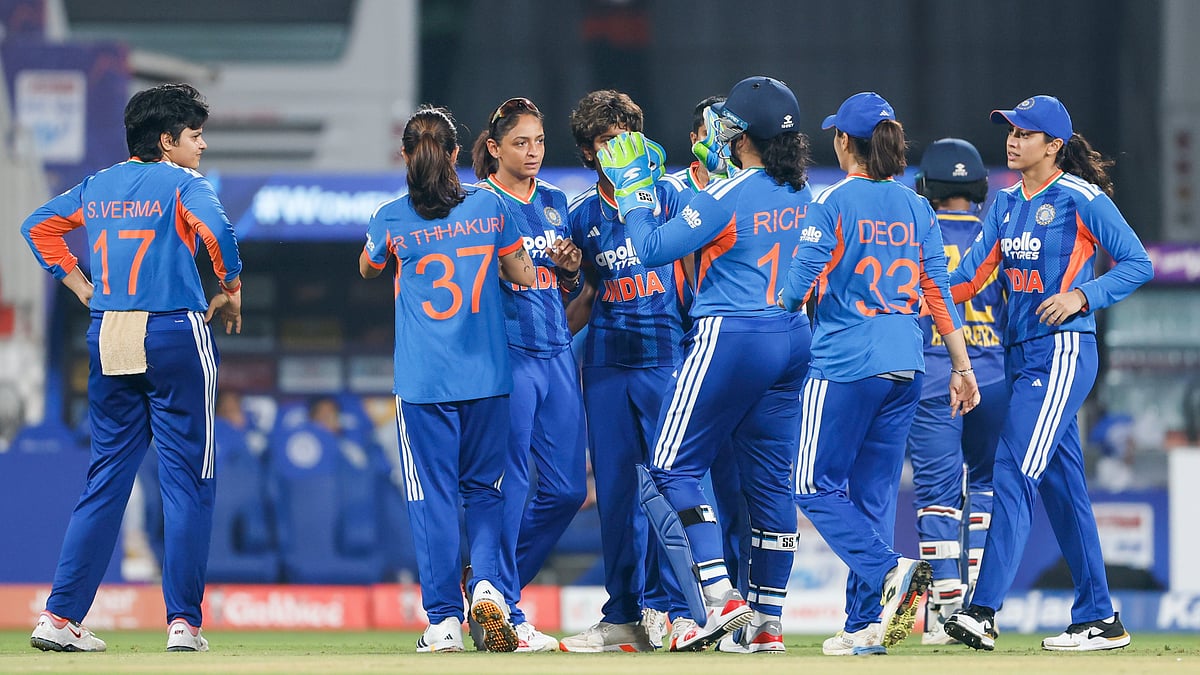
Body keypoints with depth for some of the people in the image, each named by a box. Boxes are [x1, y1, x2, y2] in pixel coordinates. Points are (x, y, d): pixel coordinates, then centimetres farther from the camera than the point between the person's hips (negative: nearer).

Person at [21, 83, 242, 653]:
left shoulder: (98, 185, 14)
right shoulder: (182, 184, -4)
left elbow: (39, 225, 19)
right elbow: (216, 228, -22)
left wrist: (85, 289, 17)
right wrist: (230, 294, -8)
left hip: (107, 336, 6)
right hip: (174, 334, -6)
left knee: (106, 478, 10)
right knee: (187, 478, 1)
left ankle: (61, 615, 1)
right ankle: (183, 622, -3)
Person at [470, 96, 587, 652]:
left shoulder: (555, 203, 16)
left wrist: (571, 268, 2)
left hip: (556, 353, 7)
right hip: (504, 351, -7)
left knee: (567, 489, 4)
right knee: (508, 486, -8)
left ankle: (492, 586, 19)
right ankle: (503, 616, -2)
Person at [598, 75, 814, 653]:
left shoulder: (726, 196, -16)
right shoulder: (803, 193, 6)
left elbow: (652, 248, -13)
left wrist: (633, 188, -1)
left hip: (728, 340, -7)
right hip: (794, 340, 7)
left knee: (674, 465, 2)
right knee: (770, 477, 10)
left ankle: (721, 597, -12)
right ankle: (767, 621, 10)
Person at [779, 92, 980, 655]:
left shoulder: (833, 202, -6)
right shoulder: (915, 207, 9)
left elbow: (799, 285, -9)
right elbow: (938, 291, 9)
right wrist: (961, 366, 13)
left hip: (845, 362, -6)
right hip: (905, 365, 6)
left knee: (816, 485, 2)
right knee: (874, 490, 9)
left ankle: (889, 569, -19)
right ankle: (867, 625, 5)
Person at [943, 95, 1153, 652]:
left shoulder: (1082, 199, -7)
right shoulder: (1006, 204, 14)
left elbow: (1138, 264, -6)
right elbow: (973, 272, 6)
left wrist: (1082, 295, -18)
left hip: (1062, 349, -8)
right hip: (1021, 352, 8)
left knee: (1016, 473, -17)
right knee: (1061, 485, 10)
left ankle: (983, 613, -24)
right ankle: (1099, 619, 15)